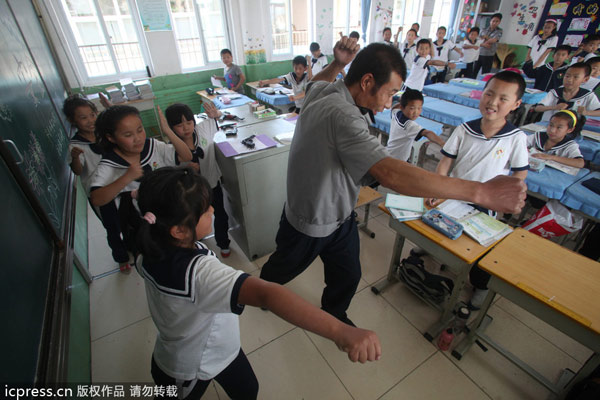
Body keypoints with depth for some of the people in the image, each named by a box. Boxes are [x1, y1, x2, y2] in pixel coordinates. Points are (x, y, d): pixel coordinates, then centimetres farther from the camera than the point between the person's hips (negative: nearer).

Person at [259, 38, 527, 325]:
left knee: (348, 275, 21)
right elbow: (389, 173, -47)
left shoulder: (322, 91, -5)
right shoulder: (342, 115, -36)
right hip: (310, 223, -8)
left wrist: (337, 63, 2)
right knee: (284, 267, 25)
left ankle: (334, 313, 50)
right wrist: (482, 192, -43)